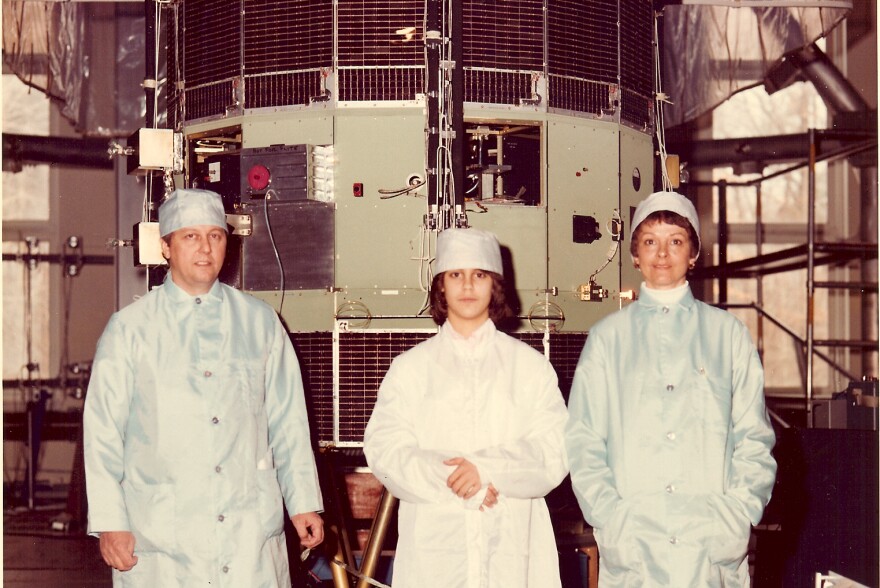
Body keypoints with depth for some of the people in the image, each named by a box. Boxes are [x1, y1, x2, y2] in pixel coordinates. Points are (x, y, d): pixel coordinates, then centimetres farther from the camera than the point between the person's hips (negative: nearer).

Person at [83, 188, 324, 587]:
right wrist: (109, 522, -2)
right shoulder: (130, 328, 3)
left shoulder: (260, 322, 10)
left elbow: (288, 421, 12)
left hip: (250, 529, 2)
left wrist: (303, 502, 9)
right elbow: (102, 431, 3)